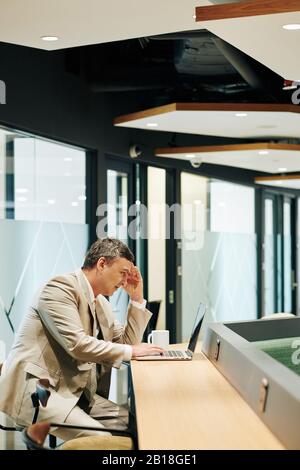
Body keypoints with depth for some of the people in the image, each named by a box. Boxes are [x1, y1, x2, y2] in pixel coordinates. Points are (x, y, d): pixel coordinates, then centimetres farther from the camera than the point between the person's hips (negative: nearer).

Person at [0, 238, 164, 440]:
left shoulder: (100, 302, 15)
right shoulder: (61, 287, -12)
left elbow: (126, 342, 18)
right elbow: (76, 344, -23)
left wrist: (137, 299, 12)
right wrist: (130, 351, -15)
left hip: (74, 390, 9)